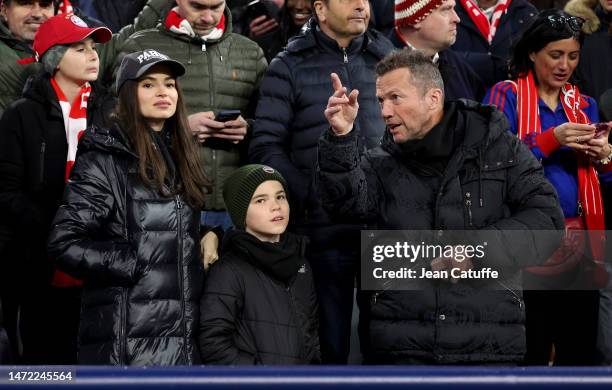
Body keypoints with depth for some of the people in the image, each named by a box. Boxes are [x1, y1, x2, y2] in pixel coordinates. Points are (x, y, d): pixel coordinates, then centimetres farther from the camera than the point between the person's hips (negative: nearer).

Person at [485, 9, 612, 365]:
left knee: (580, 348, 5)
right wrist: (552, 140, -20)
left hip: (579, 239, 5)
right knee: (528, 349, -6)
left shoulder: (583, 104, 16)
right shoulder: (506, 96, 0)